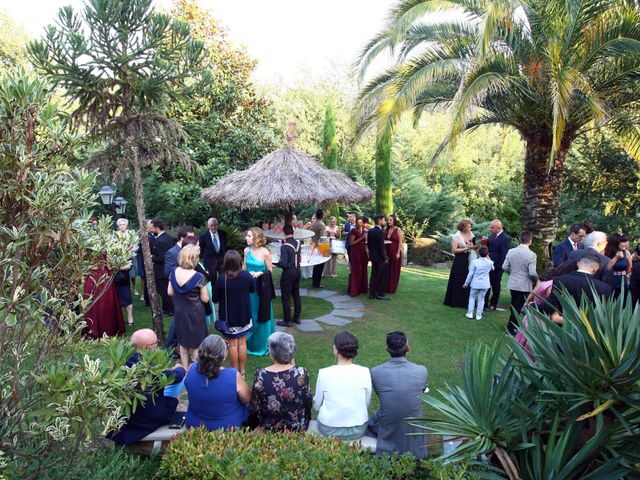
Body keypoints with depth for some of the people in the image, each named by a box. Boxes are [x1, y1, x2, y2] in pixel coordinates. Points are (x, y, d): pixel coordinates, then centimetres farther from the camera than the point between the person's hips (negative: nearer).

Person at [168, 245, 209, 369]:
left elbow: (170, 292, 0)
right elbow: (205, 299, -15)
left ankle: (185, 368, 34)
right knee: (196, 344, 14)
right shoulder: (198, 277, -23)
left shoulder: (174, 272, -10)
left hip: (179, 312, 4)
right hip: (195, 313, -4)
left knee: (183, 341, 21)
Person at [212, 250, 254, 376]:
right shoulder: (247, 276, -14)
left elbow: (215, 299, -11)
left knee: (233, 344, 11)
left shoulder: (222, 279, -23)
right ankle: (242, 371, 25)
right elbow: (253, 290, 6)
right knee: (242, 343, 15)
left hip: (229, 317, -2)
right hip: (244, 316, 2)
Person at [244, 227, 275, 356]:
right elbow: (245, 267, 11)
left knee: (261, 315, 7)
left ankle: (263, 344, 25)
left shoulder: (265, 252, -13)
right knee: (249, 314, 13)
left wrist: (259, 273, -21)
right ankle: (250, 343, 31)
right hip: (249, 286, 4)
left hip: (262, 287, -4)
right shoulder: (247, 250, 0)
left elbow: (270, 271, -5)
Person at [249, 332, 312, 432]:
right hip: (298, 429, 0)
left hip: (268, 430, 0)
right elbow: (308, 401, -8)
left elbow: (255, 409, -11)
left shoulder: (260, 376, -23)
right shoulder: (301, 373, -23)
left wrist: (254, 426, 7)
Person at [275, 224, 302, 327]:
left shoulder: (284, 246, -20)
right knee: (296, 295, 17)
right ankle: (297, 317, 27)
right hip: (297, 271, 7)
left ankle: (287, 321, 9)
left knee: (286, 297, 3)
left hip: (288, 272, -7)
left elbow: (283, 264, -22)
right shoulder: (298, 243, 1)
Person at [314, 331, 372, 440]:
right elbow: (367, 404, -3)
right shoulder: (364, 372, -15)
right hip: (358, 431, 1)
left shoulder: (324, 373, -18)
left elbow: (317, 405, -4)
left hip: (329, 430, -1)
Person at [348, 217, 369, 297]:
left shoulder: (363, 231, 13)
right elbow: (351, 243, -11)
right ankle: (354, 290, 1)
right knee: (356, 271, -5)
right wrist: (361, 238, -15)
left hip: (363, 252, 7)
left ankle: (362, 288, 18)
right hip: (356, 252, -7)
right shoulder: (353, 231, -7)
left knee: (363, 270, 9)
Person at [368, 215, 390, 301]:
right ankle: (380, 294, 5)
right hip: (380, 258, -8)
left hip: (372, 256, 8)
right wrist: (385, 258, -12)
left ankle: (372, 293, 16)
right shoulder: (380, 232, -19)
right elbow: (381, 247, -20)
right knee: (384, 276, 3)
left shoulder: (370, 231, 6)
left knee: (374, 275, 14)